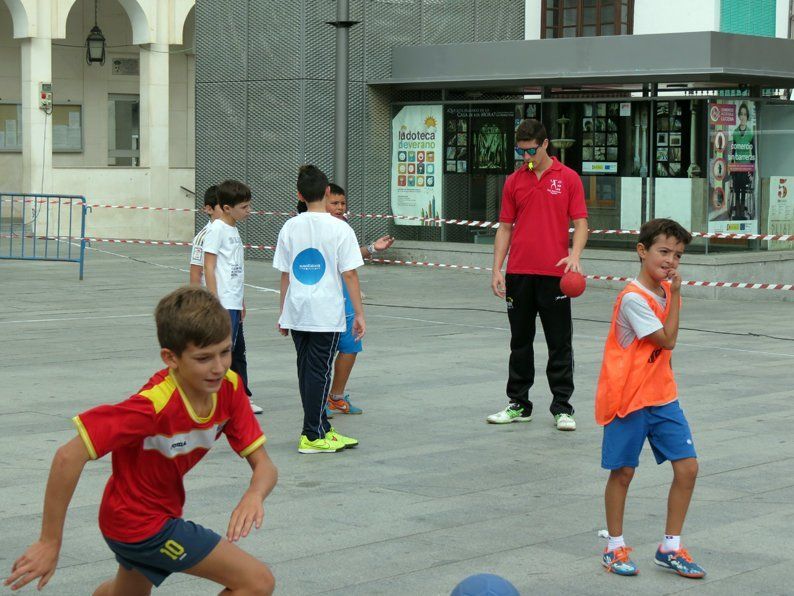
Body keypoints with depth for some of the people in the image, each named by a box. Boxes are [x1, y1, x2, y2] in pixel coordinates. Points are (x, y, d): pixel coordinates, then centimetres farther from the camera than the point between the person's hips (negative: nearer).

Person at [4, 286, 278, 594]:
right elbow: (69, 456, -36)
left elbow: (263, 465, -13)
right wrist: (50, 542, -32)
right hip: (141, 522, -8)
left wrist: (254, 495, -38)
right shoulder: (154, 404, -35)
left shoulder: (229, 387, -16)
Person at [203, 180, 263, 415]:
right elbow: (209, 267, -14)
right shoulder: (217, 229, -11)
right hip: (223, 305, -9)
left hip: (234, 304, 9)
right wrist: (215, 303, -18)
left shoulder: (233, 229, 15)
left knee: (238, 353, 17)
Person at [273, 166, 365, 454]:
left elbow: (284, 275, 8)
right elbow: (349, 275, -9)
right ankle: (312, 436, 1)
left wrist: (283, 314, 16)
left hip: (296, 312, 4)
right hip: (327, 314, -4)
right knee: (319, 373, 0)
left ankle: (322, 430, 21)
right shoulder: (339, 229, -8)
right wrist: (359, 314, -3)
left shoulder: (290, 227, 3)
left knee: (307, 372, 12)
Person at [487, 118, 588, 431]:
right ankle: (519, 405, 19)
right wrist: (497, 269, 2)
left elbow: (580, 223, -2)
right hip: (518, 275, 3)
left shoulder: (568, 178, 0)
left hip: (554, 274, -3)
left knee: (560, 343, 2)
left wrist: (574, 255, -20)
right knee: (520, 342, 10)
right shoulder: (514, 181, 8)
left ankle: (562, 407, 8)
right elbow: (505, 227, 10)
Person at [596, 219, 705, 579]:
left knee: (687, 467, 0)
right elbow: (667, 340, -19)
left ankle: (670, 548, 12)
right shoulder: (633, 298, -19)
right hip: (628, 399, -7)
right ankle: (615, 547, 20)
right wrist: (675, 295, -16)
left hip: (662, 397, 7)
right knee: (623, 472, 4)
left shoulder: (665, 290, 7)